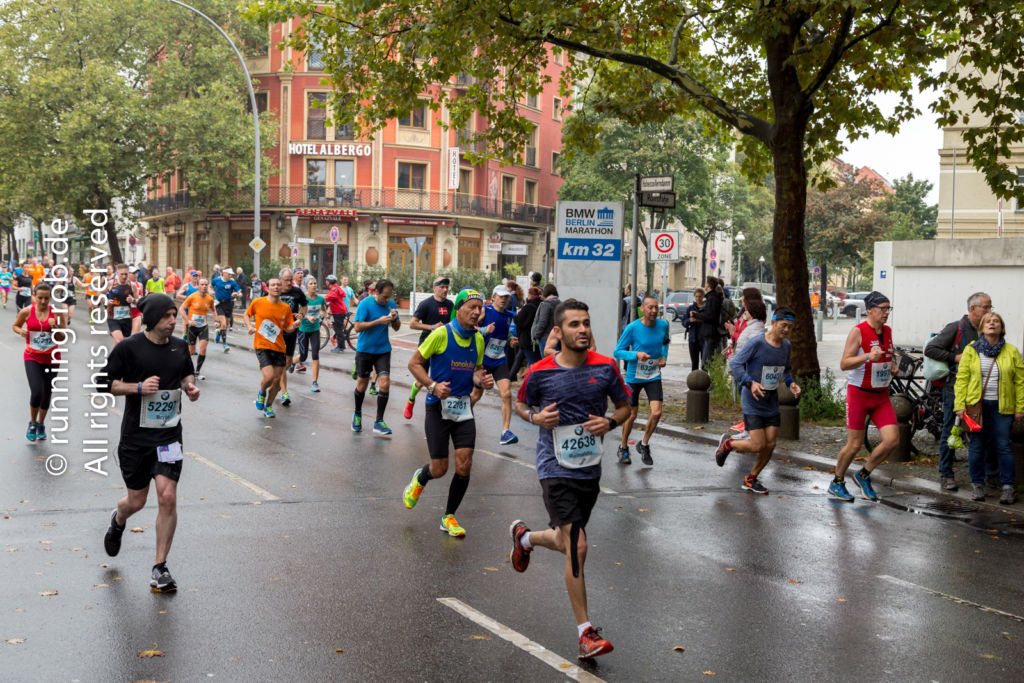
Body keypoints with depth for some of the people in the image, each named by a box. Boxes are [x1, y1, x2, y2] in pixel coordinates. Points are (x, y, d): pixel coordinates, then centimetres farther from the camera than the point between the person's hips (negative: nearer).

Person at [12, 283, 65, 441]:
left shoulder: (56, 312, -7)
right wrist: (20, 331, -11)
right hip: (32, 358, -1)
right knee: (36, 392, -17)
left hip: (51, 358, 2)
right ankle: (32, 423, 9)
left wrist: (56, 327, -23)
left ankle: (41, 425, 34)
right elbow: (15, 325, 11)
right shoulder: (26, 312, -7)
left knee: (47, 394, 10)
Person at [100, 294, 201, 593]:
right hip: (135, 437, -2)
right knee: (136, 501, 9)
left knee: (167, 497, -11)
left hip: (169, 436, 2)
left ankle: (160, 568, 1)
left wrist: (190, 386, 2)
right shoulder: (129, 348, -8)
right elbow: (105, 382, -6)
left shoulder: (180, 346, 5)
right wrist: (138, 387, -19)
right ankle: (118, 521, 48)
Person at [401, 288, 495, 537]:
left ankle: (449, 517, 15)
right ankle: (419, 479, 36)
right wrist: (433, 385, -20)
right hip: (438, 407, -4)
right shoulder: (441, 334, -11)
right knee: (439, 469, -1)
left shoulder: (478, 339, 6)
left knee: (464, 465, -4)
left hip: (464, 408, 4)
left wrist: (481, 381, -6)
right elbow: (414, 363, -6)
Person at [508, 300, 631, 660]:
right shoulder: (540, 371, -8)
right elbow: (521, 404, 10)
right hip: (555, 468, -4)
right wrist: (536, 417, -12)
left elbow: (625, 406, 10)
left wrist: (611, 421, -11)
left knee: (567, 543, 18)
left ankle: (524, 536, 52)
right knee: (577, 546, -14)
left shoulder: (605, 367, -3)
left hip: (590, 468, 4)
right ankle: (585, 632, -4)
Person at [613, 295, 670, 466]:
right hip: (634, 376, -3)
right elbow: (617, 352, -12)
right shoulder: (632, 328, -17)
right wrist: (636, 355, -27)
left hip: (654, 376, 3)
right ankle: (623, 448, 30)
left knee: (656, 413, -10)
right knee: (631, 415, 6)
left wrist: (664, 356, 0)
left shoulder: (663, 325, -4)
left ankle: (644, 445, 15)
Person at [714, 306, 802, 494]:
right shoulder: (756, 343, -17)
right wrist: (750, 383, -28)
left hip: (772, 404, 6)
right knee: (758, 445, -10)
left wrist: (791, 383, 1)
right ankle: (727, 443, 20)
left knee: (770, 445, 4)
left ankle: (751, 480, 24)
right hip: (753, 403, -6)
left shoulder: (786, 345, 4)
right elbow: (735, 364, -15)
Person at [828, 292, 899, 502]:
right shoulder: (858, 332, -12)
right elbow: (844, 364, -17)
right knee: (855, 444, -1)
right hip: (859, 393, -6)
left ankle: (863, 475, 15)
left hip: (881, 396, 6)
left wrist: (893, 366, 4)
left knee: (892, 440, -6)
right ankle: (837, 483, 21)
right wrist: (868, 356, -30)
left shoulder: (887, 331, 9)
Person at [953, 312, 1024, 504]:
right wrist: (960, 405, -7)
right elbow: (962, 378, 0)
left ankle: (1008, 487, 7)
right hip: (976, 404, 0)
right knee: (976, 445, 5)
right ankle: (977, 485, 16)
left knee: (1004, 446, -1)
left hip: (1002, 406, 0)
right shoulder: (971, 350, 2)